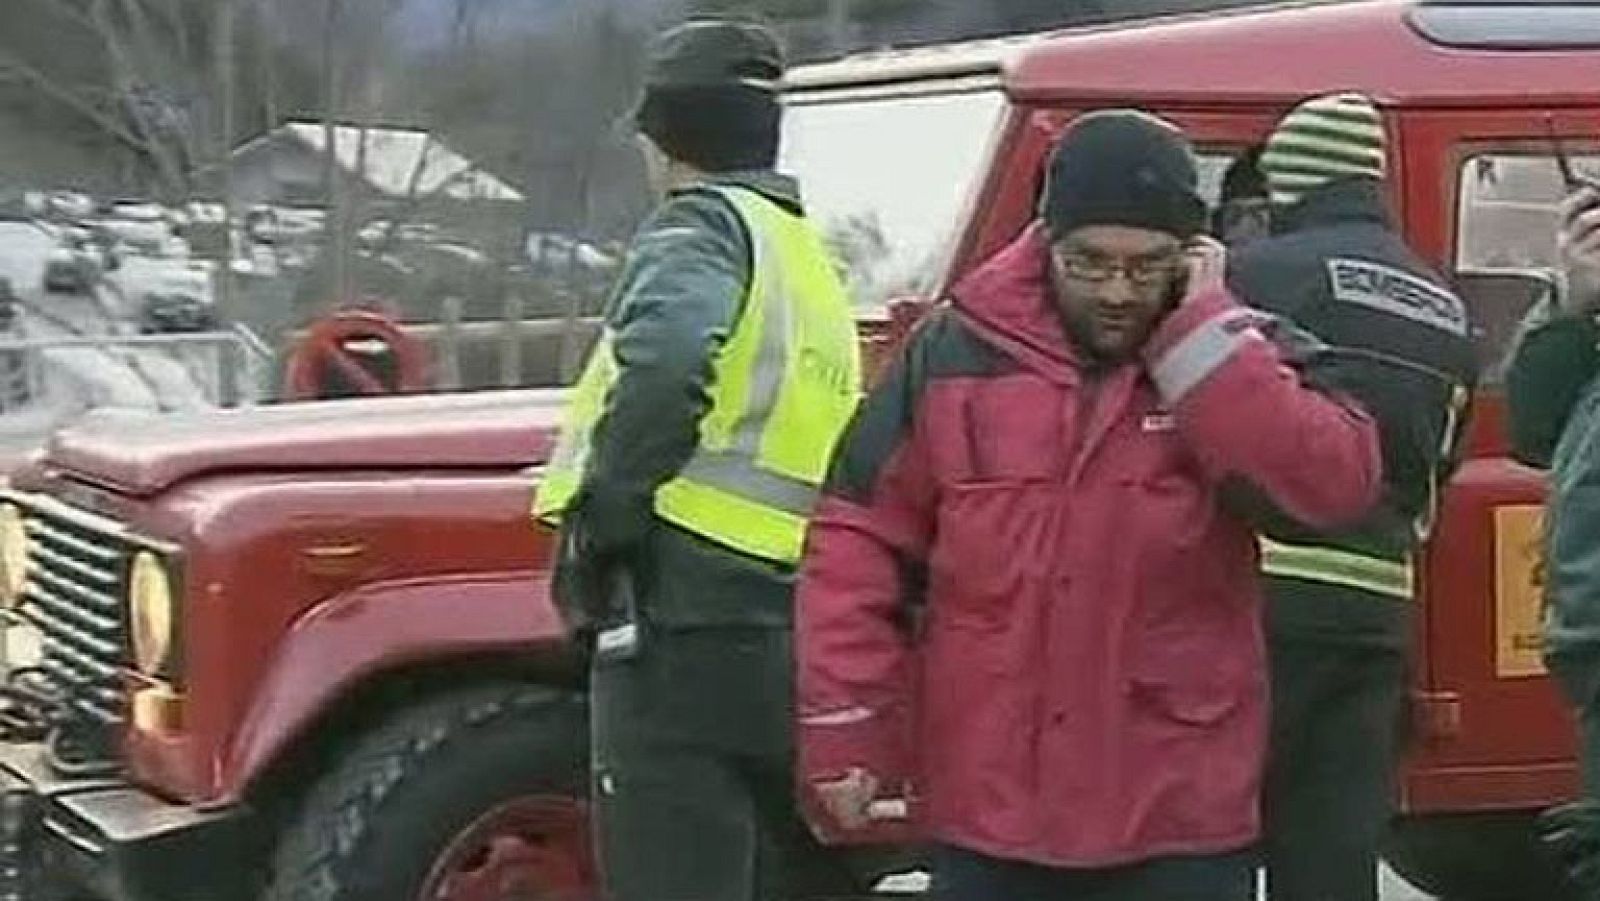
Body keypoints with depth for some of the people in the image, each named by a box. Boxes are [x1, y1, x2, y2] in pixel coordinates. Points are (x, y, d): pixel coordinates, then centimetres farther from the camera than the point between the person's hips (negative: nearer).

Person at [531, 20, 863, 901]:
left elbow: (663, 361, -27)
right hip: (798, 646, 9)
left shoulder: (703, 227, -5)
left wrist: (600, 518, -16)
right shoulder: (806, 260, 22)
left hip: (690, 636, -9)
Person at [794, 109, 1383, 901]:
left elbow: (1340, 483, -19)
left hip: (1179, 814, -1)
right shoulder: (957, 355, 0)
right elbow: (859, 548, 2)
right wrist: (846, 733, -5)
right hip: (987, 808, 1)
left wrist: (1198, 332, -16)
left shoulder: (1230, 361, 0)